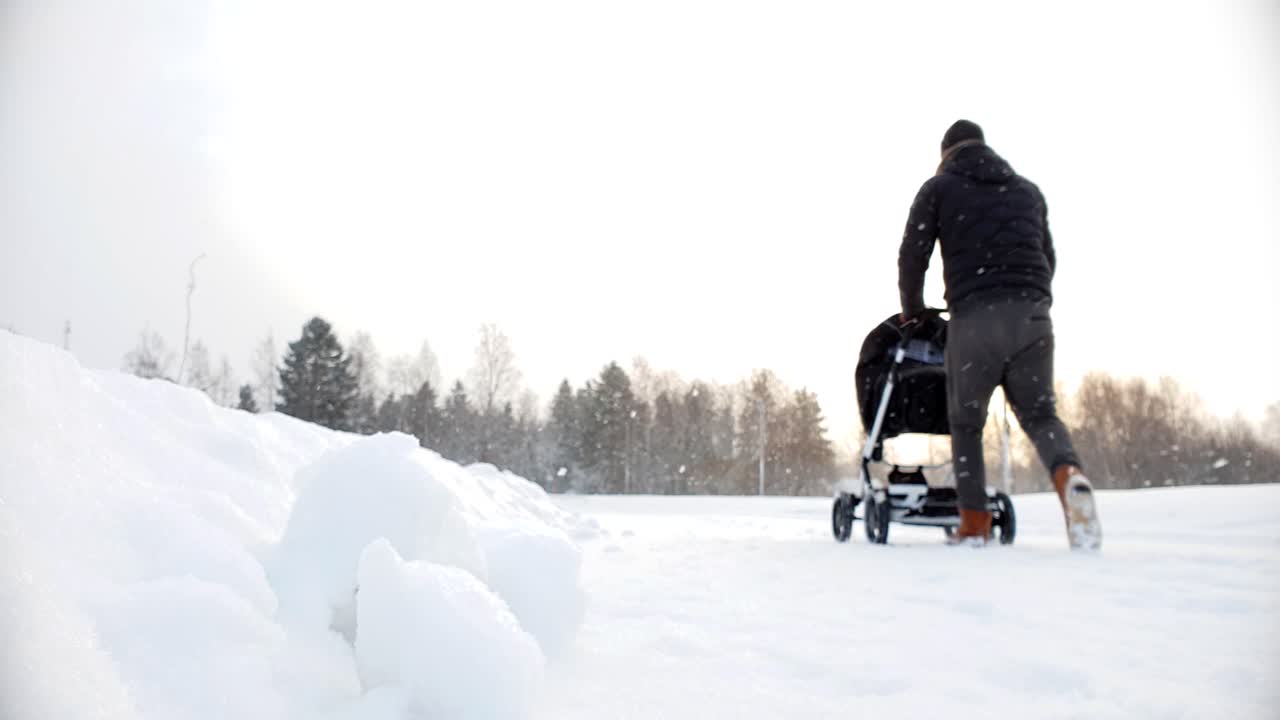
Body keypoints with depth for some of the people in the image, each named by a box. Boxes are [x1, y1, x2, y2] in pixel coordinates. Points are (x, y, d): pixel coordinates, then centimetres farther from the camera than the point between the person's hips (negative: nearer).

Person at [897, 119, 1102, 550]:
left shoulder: (940, 187, 12)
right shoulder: (1028, 190, 24)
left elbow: (913, 255, 6)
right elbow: (1048, 258, 25)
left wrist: (913, 311, 20)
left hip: (974, 317, -3)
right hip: (1032, 314, 3)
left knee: (966, 421, 10)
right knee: (1039, 412, 13)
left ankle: (974, 524, 2)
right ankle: (1069, 475, -19)